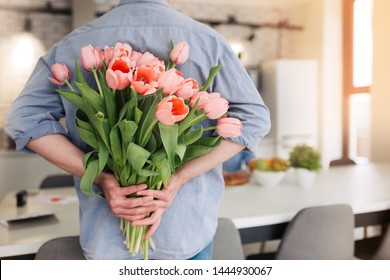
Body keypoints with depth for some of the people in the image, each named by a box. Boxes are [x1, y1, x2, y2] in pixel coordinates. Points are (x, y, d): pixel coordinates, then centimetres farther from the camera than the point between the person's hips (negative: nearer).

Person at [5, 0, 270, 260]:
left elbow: (25, 118, -6)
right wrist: (179, 179, -19)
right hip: (188, 230, -1)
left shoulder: (73, 44, -2)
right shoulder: (207, 40, -7)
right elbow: (253, 117, -14)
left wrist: (101, 178, -15)